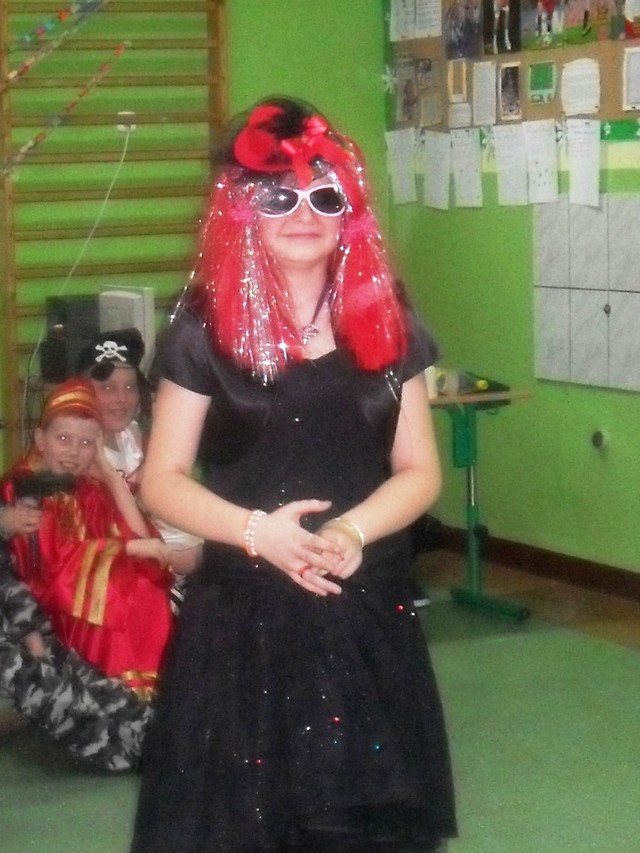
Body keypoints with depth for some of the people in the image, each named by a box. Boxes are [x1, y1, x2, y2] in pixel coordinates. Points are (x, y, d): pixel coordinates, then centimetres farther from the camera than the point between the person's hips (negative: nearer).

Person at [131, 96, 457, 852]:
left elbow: (419, 470, 6)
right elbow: (160, 481, -1)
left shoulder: (385, 321, 5)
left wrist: (352, 531, -14)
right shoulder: (205, 327, -2)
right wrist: (257, 530, -18)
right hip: (241, 612, -2)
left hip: (368, 609, 2)